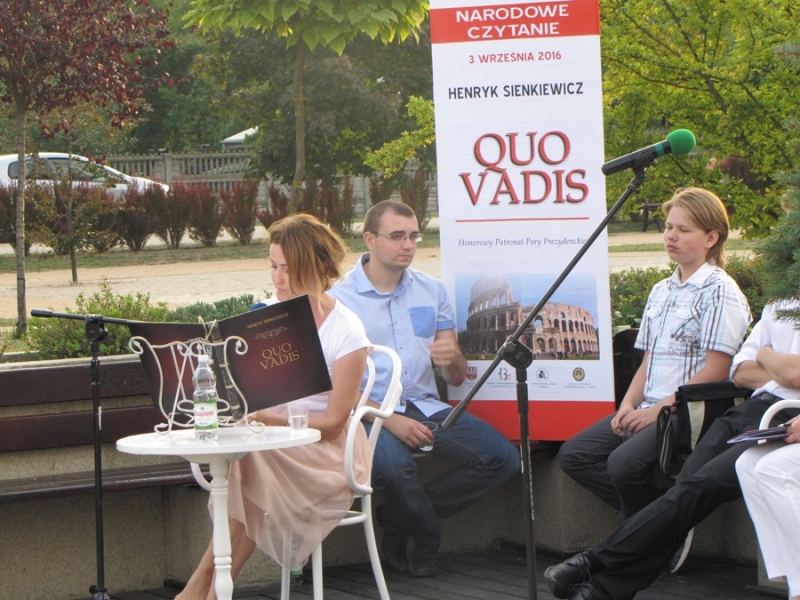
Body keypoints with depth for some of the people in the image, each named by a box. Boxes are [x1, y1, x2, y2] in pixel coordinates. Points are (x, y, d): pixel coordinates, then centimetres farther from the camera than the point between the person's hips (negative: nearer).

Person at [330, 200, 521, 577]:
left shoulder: (431, 291, 11)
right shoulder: (340, 299, -2)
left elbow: (457, 378, 12)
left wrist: (451, 359, -13)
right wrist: (389, 420, -21)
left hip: (425, 406, 5)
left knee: (503, 458, -16)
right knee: (393, 465, -38)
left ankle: (397, 520, -2)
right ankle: (427, 540, -4)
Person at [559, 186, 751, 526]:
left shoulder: (720, 291, -7)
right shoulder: (661, 292, 18)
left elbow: (715, 371, -13)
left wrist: (659, 409, -15)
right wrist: (629, 404, 1)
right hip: (650, 409, 9)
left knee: (625, 462, -31)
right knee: (573, 454, -6)